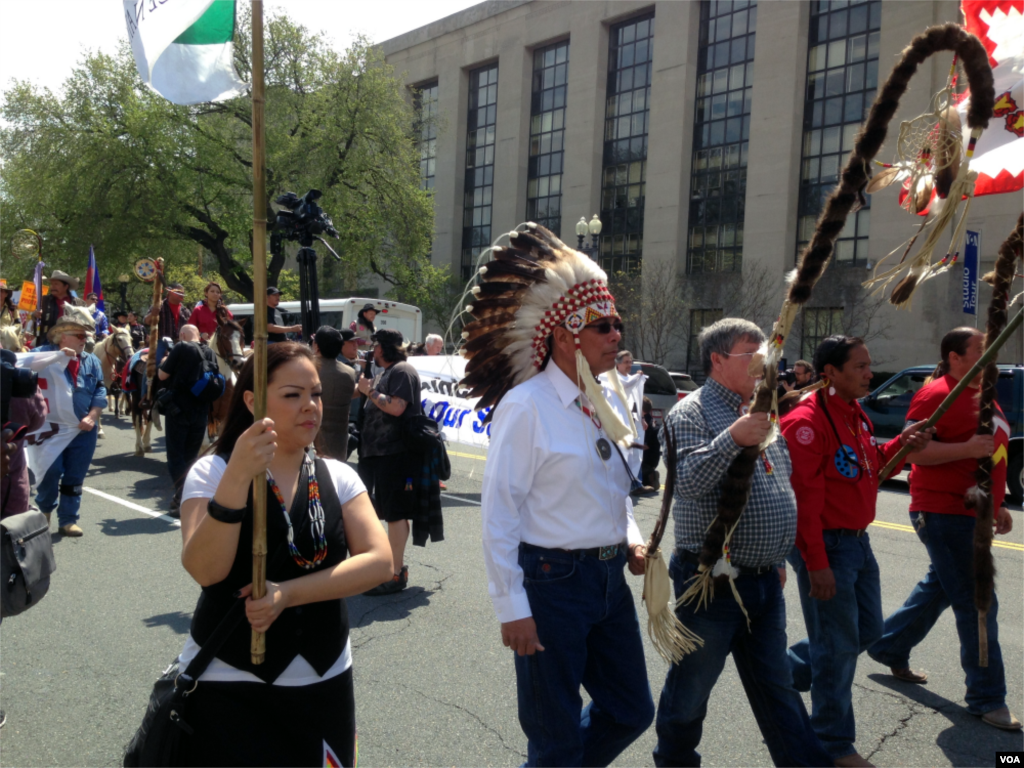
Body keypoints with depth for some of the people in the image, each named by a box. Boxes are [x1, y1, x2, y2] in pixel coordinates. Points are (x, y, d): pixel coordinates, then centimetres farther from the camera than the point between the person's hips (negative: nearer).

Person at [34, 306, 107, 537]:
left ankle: (68, 520, 17)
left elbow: (100, 392, 4)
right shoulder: (46, 354, -1)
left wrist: (91, 417, -9)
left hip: (83, 431, 3)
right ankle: (44, 510, 25)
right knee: (50, 474, -2)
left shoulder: (92, 361, 9)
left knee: (74, 479, 7)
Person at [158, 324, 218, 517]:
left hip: (179, 410, -5)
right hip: (201, 412, 5)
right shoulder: (210, 353, 7)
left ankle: (183, 500, -10)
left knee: (176, 456, 0)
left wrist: (164, 362, 12)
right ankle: (182, 497, 22)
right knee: (191, 456, 16)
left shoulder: (181, 348, -9)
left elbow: (162, 375, -6)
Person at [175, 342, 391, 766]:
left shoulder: (337, 476, 2)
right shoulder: (213, 472, -8)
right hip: (226, 683, -3)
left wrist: (289, 592, -21)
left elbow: (378, 560, -10)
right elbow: (205, 569, -22)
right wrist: (238, 475, -34)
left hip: (324, 682, 4)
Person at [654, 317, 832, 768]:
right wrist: (733, 439, -38)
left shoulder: (758, 414, 14)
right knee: (691, 687, 9)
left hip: (764, 580, 7)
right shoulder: (691, 413, -11)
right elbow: (686, 481, -27)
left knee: (776, 686, 16)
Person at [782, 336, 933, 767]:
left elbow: (871, 468, 20)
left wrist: (903, 444, 1)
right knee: (839, 644, 2)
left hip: (857, 541, 9)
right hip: (826, 545, -9)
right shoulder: (808, 422, -20)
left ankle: (789, 670, 36)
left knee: (867, 630, 19)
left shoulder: (856, 415, 10)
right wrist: (816, 564, -22)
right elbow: (804, 498, -22)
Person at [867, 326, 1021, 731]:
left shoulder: (982, 396, 15)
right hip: (944, 513, -10)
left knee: (938, 588, 19)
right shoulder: (937, 394, -14)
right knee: (977, 604, -6)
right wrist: (967, 448, -29)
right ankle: (987, 700, 5)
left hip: (971, 515, 10)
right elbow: (915, 450, -20)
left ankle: (889, 649, 36)